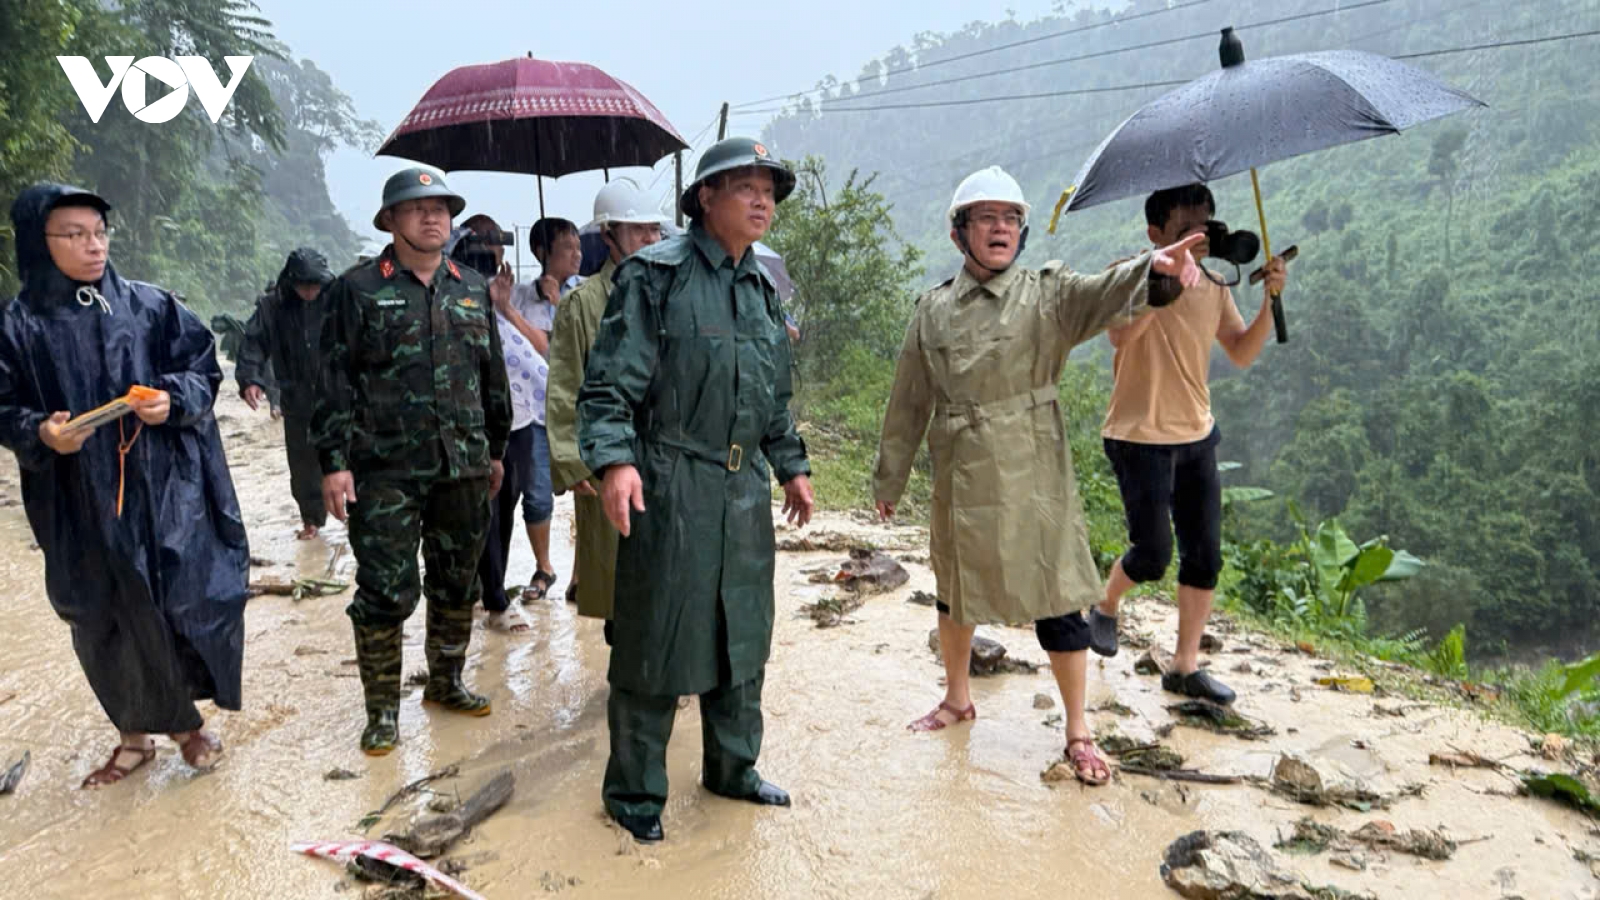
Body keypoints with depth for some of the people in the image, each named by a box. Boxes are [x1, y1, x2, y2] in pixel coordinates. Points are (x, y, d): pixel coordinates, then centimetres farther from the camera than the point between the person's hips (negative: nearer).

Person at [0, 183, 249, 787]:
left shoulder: (152, 306, 1)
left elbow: (204, 371, 5)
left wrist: (173, 400, -15)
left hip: (164, 492, 0)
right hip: (81, 507, 1)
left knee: (183, 603, 2)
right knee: (103, 625, 10)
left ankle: (185, 719, 27)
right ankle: (136, 732, 31)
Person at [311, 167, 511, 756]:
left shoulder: (472, 289, 11)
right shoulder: (357, 290, -2)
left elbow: (492, 375, 16)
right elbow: (334, 381, -5)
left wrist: (496, 449, 16)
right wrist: (334, 461, -11)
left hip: (463, 467, 5)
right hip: (385, 470, -4)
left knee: (457, 585, 14)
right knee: (385, 593, 0)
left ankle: (446, 681, 33)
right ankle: (382, 710, 14)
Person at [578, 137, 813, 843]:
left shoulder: (761, 287, 14)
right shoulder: (655, 275, -8)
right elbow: (610, 382, -13)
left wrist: (792, 465, 23)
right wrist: (614, 459, -26)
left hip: (746, 490, 7)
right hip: (669, 486, -7)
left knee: (743, 632, 16)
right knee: (655, 639, 1)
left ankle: (732, 767, 34)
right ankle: (634, 791, 18)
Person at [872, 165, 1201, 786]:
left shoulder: (1047, 296, -4)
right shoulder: (933, 312, 3)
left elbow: (1106, 294, -25)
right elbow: (908, 403, 9)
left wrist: (1156, 269, -47)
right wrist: (889, 479, 14)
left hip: (1033, 483, -3)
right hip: (961, 484, 3)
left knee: (1056, 605, 2)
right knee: (955, 595, 18)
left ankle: (1077, 731, 21)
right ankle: (957, 699, 42)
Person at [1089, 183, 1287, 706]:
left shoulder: (1214, 288, 9)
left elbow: (1242, 353, 5)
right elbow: (1121, 335, -29)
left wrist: (1270, 300, -7)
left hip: (1197, 435, 7)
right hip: (1141, 437, -6)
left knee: (1205, 557, 6)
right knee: (1153, 555, -4)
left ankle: (1185, 666, 18)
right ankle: (1105, 608, 29)